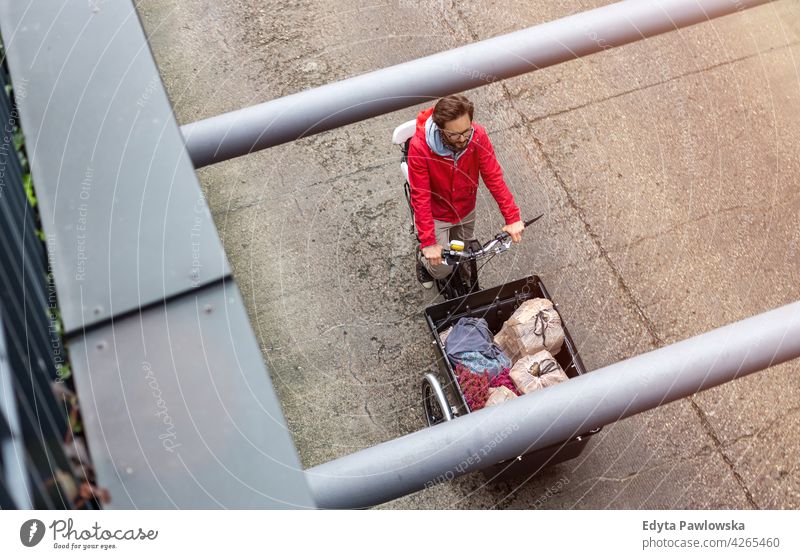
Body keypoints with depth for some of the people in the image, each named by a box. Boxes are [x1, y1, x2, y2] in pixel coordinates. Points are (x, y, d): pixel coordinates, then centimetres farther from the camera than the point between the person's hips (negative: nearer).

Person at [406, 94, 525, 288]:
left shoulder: (478, 135, -27)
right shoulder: (419, 146, -35)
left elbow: (494, 178, -20)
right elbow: (420, 197, -31)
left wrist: (512, 218, -24)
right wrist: (428, 242, -32)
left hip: (466, 211, 3)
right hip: (436, 215, -3)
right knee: (442, 269, 3)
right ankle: (422, 257, 38)